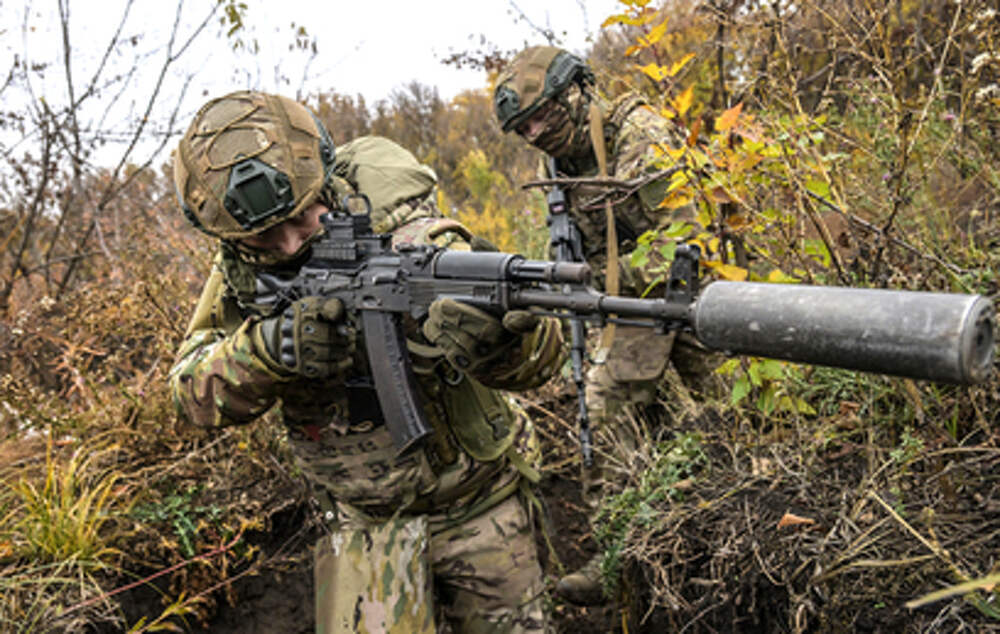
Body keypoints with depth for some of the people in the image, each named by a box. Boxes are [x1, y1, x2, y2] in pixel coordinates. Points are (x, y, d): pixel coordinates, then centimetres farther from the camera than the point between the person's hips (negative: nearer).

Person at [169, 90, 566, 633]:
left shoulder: (409, 242, -25)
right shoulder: (240, 272, -10)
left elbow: (538, 360, -33)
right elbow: (195, 395, -15)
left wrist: (498, 335, -58)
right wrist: (270, 347, -36)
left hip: (477, 501, -1)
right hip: (364, 523, 2)